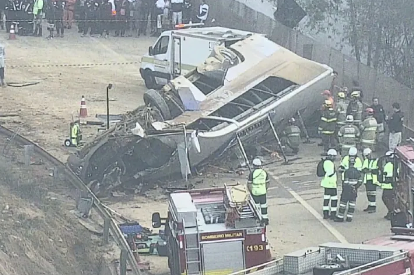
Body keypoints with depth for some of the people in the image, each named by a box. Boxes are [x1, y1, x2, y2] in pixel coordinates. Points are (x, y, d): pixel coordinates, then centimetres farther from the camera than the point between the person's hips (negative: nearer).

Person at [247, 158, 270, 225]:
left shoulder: (252, 173, -12)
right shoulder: (264, 172, 1)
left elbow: (249, 184, -11)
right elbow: (267, 183, 7)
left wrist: (251, 191, 1)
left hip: (255, 192, -3)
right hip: (263, 192, 3)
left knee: (256, 206, 7)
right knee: (264, 206, 13)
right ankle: (265, 219, 18)